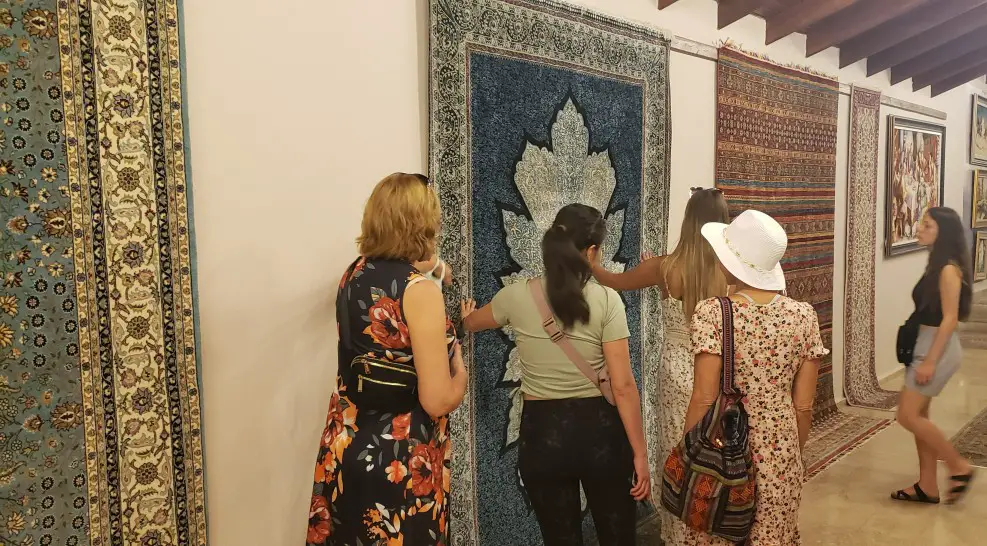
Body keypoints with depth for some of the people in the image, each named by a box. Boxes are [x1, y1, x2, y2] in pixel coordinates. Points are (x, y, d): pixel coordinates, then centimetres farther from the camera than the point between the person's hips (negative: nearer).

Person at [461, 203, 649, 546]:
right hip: (599, 430, -1)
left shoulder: (517, 296, -5)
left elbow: (472, 323, 17)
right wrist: (640, 454, -5)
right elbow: (623, 387, -14)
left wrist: (466, 315, 41)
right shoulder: (606, 301, -12)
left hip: (542, 432, 1)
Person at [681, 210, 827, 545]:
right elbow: (803, 404, 1)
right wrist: (793, 453, 16)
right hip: (780, 453, 3)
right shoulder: (804, 316, -4)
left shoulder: (713, 313, -16)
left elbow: (704, 400, -15)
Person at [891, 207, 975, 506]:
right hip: (924, 345, 10)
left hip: (938, 349, -10)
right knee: (918, 415, 11)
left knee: (908, 416, -7)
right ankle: (927, 486, 19)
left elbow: (949, 319, -20)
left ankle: (960, 466, 9)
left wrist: (930, 361, -21)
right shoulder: (936, 265, 11)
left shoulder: (949, 270, -17)